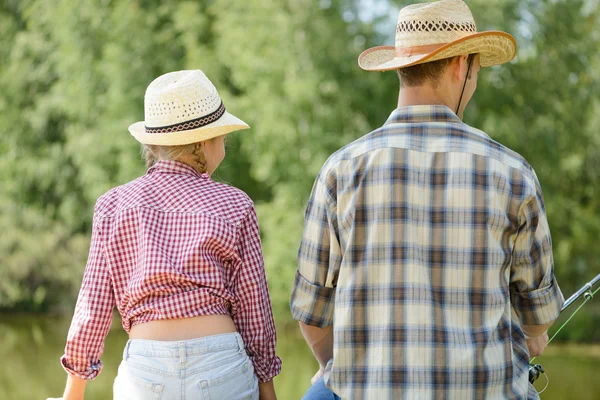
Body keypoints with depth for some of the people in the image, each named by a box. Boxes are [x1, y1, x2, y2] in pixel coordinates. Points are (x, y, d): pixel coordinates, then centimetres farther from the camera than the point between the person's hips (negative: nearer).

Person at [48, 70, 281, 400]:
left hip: (145, 372, 1)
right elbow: (253, 312, 4)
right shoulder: (234, 207, 2)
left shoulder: (114, 205, 6)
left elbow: (94, 307, 4)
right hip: (221, 369, -1)